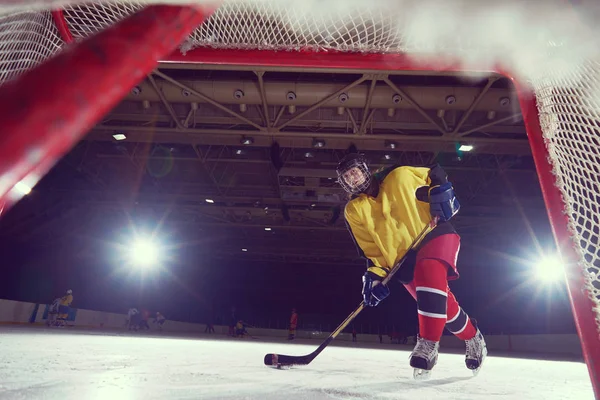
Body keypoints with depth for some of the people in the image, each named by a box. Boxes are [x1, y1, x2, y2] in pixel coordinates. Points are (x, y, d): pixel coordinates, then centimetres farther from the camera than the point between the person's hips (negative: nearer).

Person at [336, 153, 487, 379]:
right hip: (405, 261, 3)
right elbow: (370, 249, 1)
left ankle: (429, 343, -25)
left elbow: (436, 175, 7)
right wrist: (375, 275, -11)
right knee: (442, 306, 0)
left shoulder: (399, 177, -5)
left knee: (428, 270, -33)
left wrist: (441, 192, -11)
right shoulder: (354, 211, 1)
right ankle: (472, 338, 31)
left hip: (435, 235, -2)